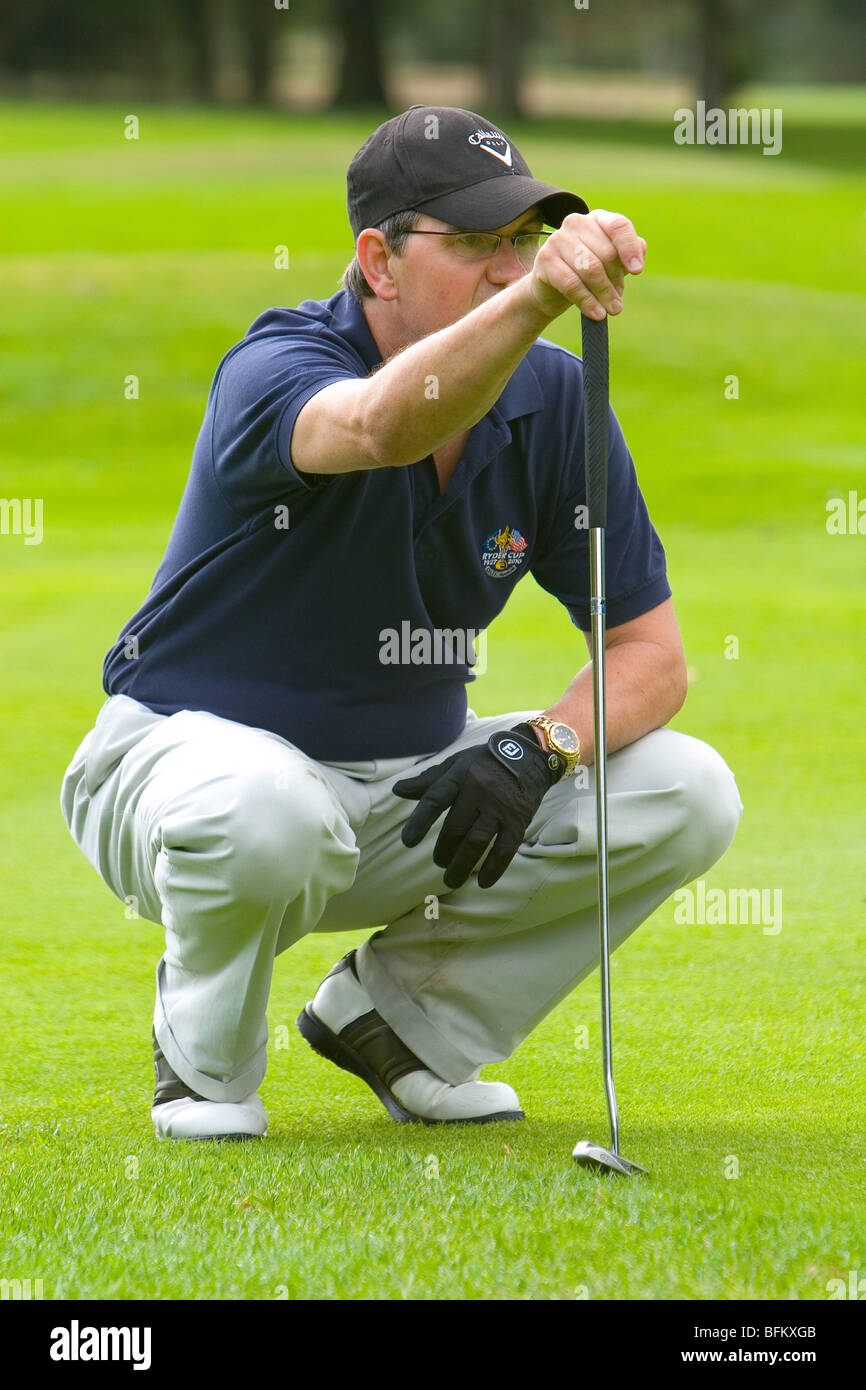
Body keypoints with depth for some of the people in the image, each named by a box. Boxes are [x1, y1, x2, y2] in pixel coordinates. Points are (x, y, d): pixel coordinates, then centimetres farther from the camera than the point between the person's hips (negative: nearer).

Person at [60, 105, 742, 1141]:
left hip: (414, 784, 6)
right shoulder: (272, 366, -23)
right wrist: (533, 299, -68)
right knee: (267, 814, -41)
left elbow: (651, 654, -4)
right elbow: (382, 426, -50)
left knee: (688, 797, -13)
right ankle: (203, 1055, -7)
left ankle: (400, 1015, 5)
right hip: (194, 747, -5)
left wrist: (541, 748, -25)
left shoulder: (552, 398, -6)